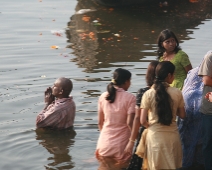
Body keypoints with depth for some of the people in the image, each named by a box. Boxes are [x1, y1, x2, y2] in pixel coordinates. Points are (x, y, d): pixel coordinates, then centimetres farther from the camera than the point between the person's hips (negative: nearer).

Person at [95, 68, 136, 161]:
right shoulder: (130, 98, -11)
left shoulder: (103, 97, 2)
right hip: (121, 145, -4)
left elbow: (100, 122, 8)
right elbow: (129, 122, -17)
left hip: (105, 143, 4)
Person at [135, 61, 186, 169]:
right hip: (172, 135, 1)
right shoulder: (177, 93, -6)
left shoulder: (148, 94, -8)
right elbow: (182, 115, 5)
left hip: (155, 136, -1)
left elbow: (143, 121, -9)